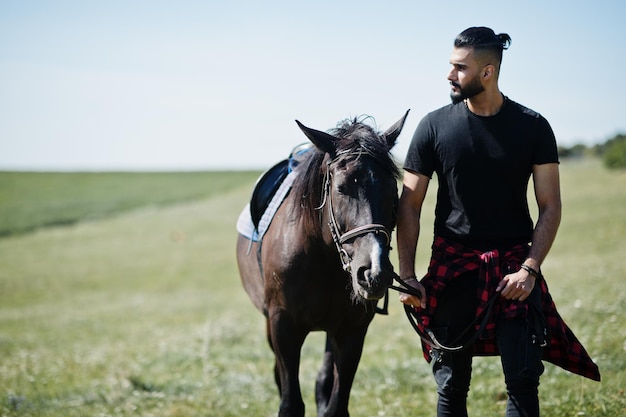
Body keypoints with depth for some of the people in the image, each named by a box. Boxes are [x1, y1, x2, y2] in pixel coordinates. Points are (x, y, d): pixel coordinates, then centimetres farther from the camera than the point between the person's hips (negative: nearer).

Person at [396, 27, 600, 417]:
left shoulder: (533, 127, -1)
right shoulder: (434, 126, 0)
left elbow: (550, 207, -1)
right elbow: (410, 205, 2)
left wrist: (530, 269, -13)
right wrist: (407, 275, -6)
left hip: (514, 264, -1)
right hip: (452, 266, 1)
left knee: (523, 381, -5)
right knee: (451, 385, 6)